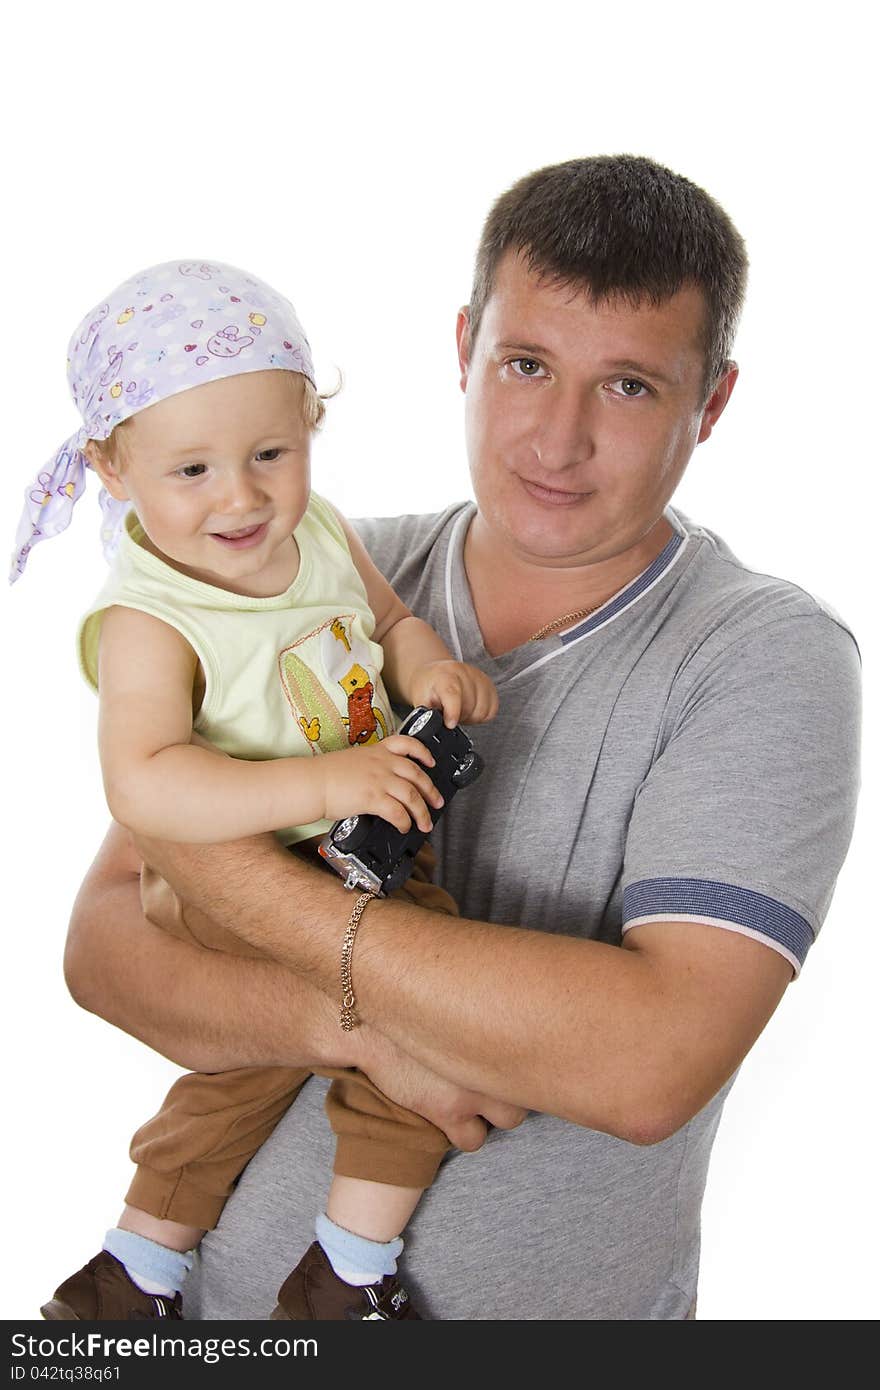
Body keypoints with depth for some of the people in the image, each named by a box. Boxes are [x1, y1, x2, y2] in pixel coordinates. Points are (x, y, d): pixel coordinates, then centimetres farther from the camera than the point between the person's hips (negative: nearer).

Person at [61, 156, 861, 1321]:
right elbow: (103, 942, -9)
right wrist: (353, 1025, -27)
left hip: (559, 1306, -2)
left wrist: (244, 874, -26)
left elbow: (650, 1062, -29)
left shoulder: (772, 658, -18)